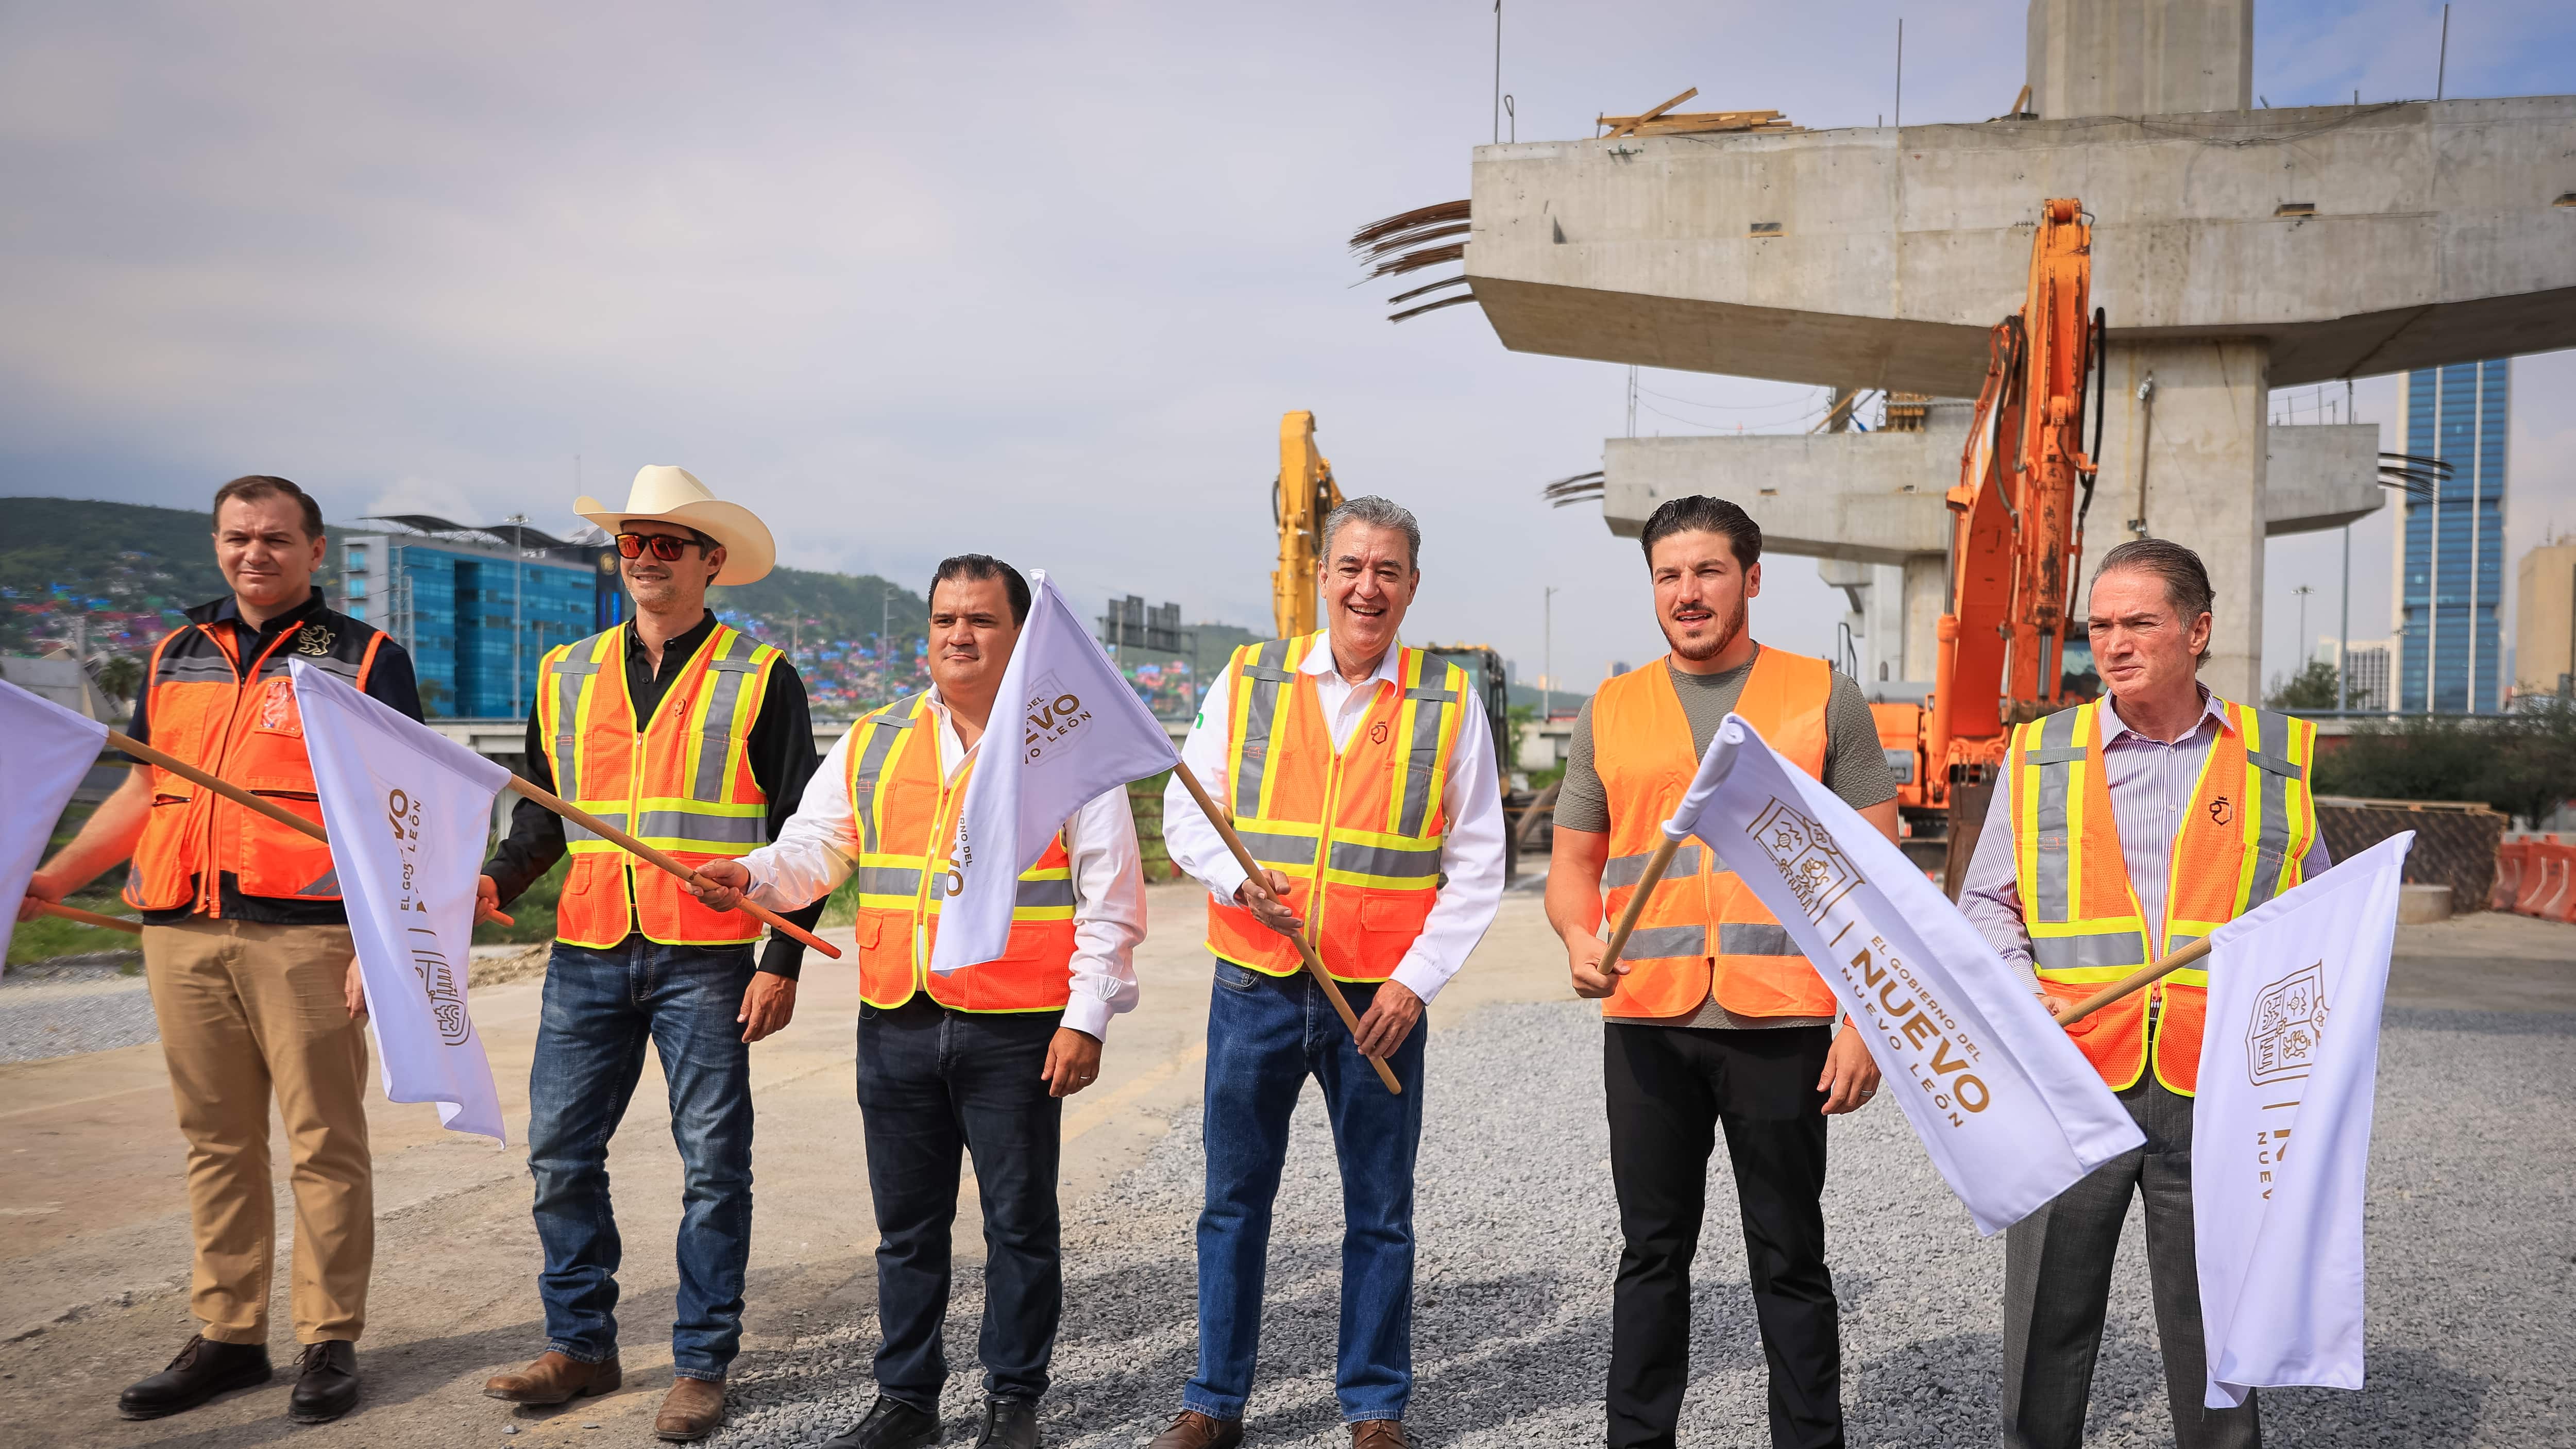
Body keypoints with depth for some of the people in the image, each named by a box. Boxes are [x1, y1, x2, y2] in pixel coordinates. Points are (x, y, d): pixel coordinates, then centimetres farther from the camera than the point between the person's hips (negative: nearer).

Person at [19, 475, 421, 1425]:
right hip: (183, 935, 5)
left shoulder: (365, 661, 2)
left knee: (324, 1142, 0)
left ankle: (330, 1341, 9)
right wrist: (54, 879, 13)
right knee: (216, 1143, 11)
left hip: (305, 935, -5)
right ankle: (227, 1337, 21)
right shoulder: (176, 659, 18)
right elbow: (144, 788, 24)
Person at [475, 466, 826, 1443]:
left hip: (708, 960, -4)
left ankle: (701, 1367, 13)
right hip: (587, 956, 4)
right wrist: (495, 883, -3)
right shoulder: (566, 676, 12)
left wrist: (782, 962, -8)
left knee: (712, 1163, 2)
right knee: (561, 1153, 7)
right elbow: (541, 817, 18)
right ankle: (581, 1345, 23)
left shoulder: (759, 680, 0)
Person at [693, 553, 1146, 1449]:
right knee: (906, 1225, 13)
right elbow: (816, 845, 9)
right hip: (897, 1026, 4)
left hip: (1016, 1030, -3)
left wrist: (1087, 1017, -9)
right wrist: (754, 876, -13)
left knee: (1020, 1222, 7)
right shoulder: (872, 745, 11)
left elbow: (1111, 899, -3)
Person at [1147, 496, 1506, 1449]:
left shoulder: (1448, 703, 1)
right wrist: (1236, 879, -13)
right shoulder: (1248, 680, 3)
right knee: (1234, 1200, 10)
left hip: (1382, 997, -1)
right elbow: (1186, 809, 7)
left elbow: (1477, 866, 2)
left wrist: (1417, 979, -7)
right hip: (1254, 985, 1)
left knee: (1380, 1211, 8)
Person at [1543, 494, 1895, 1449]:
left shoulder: (1824, 699, 3)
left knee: (1790, 1260, 8)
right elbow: (1572, 864, 13)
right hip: (1646, 1026, 2)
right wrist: (1578, 936, -10)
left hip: (1779, 1025, -2)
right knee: (1652, 1254, 11)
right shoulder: (1610, 713, 9)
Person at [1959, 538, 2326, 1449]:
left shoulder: (2274, 758, 8)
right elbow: (1984, 906, 11)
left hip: (2215, 1087, 0)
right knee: (2047, 1323, 7)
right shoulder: (2039, 754, 7)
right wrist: (2018, 993, -6)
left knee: (2212, 1330, 9)